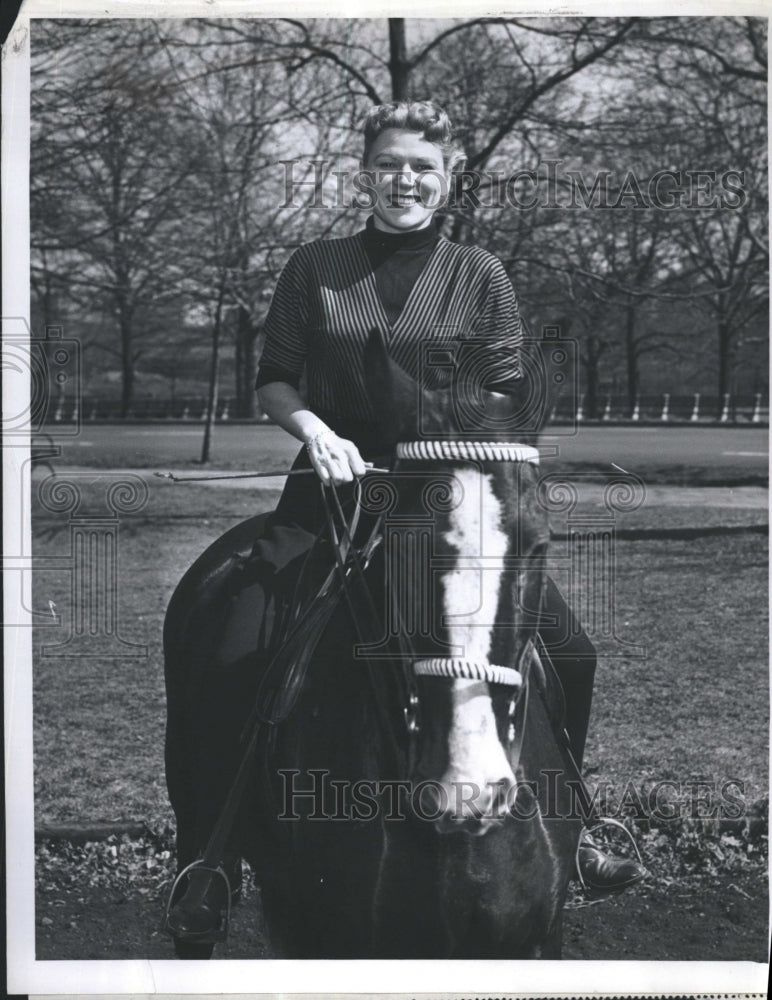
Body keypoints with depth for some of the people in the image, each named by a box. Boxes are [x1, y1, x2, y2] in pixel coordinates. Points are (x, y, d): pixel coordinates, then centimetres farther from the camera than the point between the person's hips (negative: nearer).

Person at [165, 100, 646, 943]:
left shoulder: (479, 276, 8)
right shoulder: (316, 269, 6)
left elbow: (506, 395, 4)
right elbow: (274, 379, 7)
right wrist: (315, 430, -13)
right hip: (332, 487, -1)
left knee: (566, 650, -8)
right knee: (241, 659, -14)